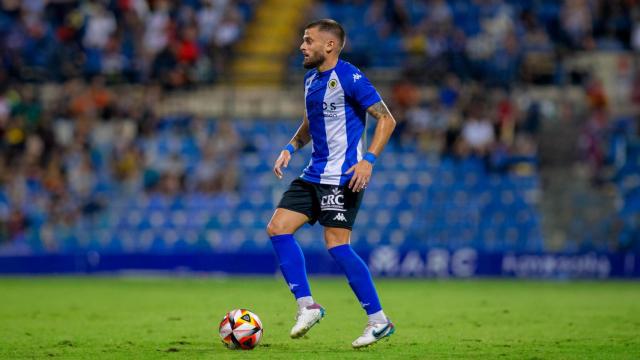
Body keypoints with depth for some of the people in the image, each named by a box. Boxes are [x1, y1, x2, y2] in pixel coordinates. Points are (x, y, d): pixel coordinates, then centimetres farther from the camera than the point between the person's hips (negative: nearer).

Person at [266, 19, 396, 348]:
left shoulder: (348, 77, -13)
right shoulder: (310, 79, 13)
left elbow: (386, 119, -14)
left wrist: (368, 160, -23)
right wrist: (290, 149, 11)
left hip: (342, 176, -9)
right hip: (314, 174, 9)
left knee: (336, 246, -12)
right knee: (277, 228, 0)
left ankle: (379, 320, -2)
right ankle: (306, 305, 6)